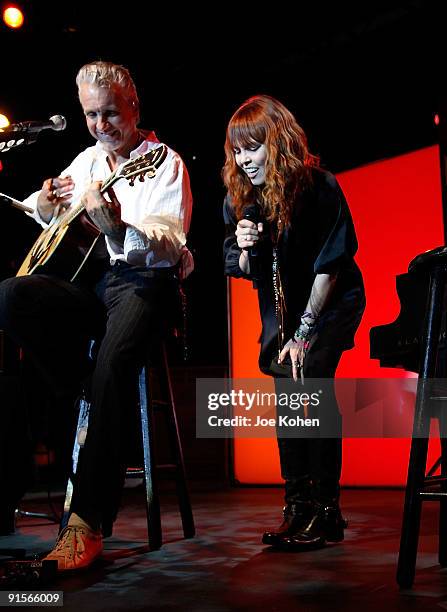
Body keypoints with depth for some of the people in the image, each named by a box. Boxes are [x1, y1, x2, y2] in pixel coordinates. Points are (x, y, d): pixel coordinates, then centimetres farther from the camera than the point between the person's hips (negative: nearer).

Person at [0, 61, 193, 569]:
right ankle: (83, 397, -9)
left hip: (145, 282, -5)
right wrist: (46, 207, 7)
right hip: (88, 281, 6)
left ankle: (87, 522, -37)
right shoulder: (86, 161, 21)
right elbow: (48, 215, 33)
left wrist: (116, 227, -32)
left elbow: (170, 246, -13)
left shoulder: (165, 163, 2)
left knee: (114, 359, -36)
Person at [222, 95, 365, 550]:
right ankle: (297, 508, 7)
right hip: (282, 308, 6)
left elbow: (330, 265, -19)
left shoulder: (318, 187, -22)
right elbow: (240, 271, 1)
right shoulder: (238, 199, -8)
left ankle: (326, 512, -17)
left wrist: (304, 332, -20)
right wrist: (244, 248, -23)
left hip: (331, 303, -5)